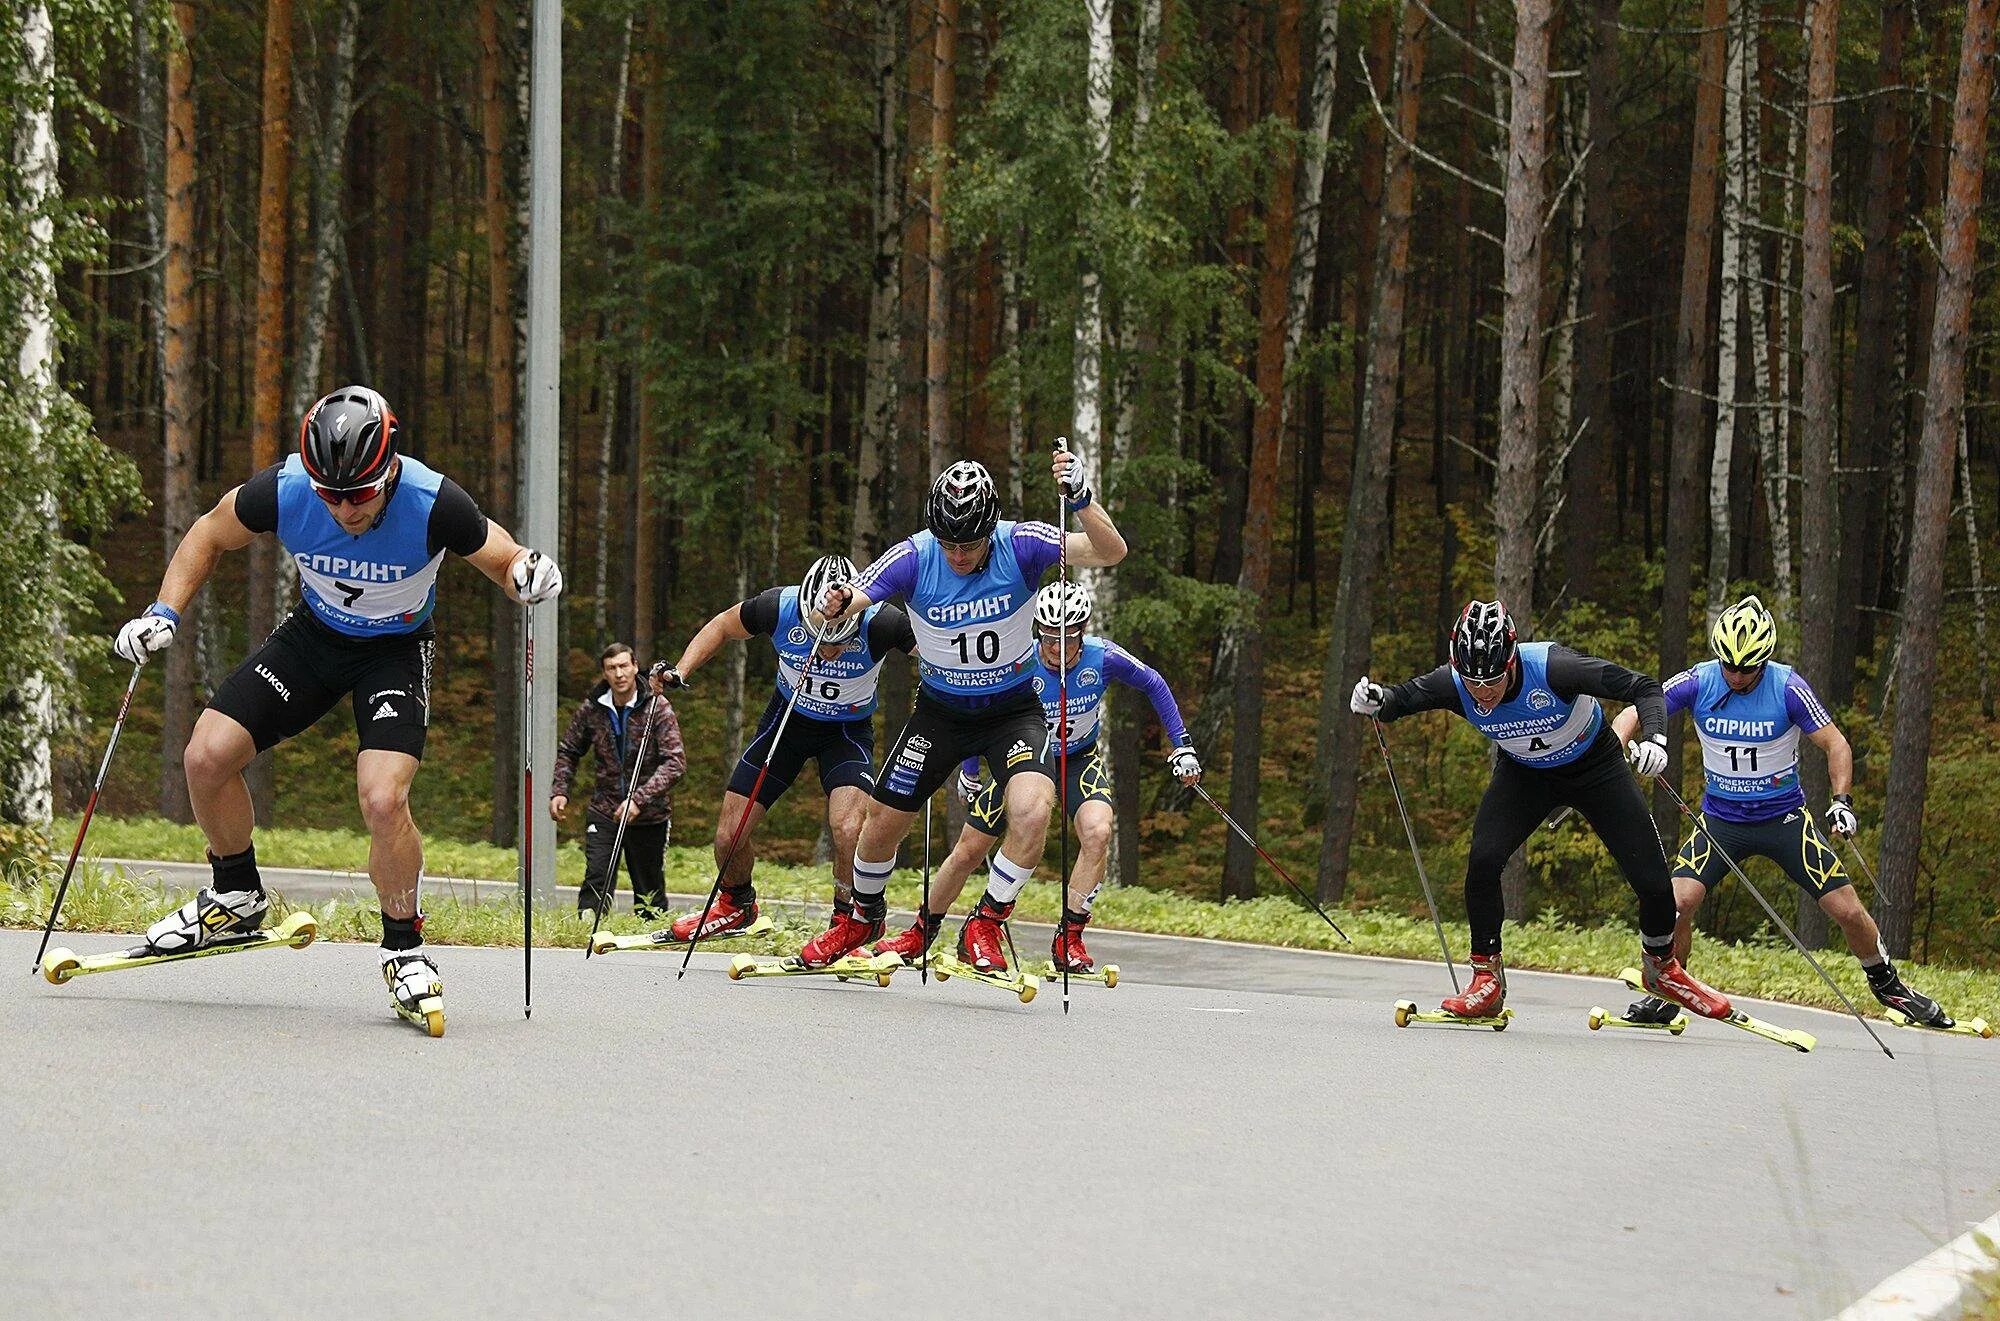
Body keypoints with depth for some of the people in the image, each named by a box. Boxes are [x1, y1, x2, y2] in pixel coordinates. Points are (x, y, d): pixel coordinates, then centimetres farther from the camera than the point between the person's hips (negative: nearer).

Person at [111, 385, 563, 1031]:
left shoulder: (434, 503, -31)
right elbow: (209, 536, -3)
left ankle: (404, 948, 0)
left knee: (382, 798, -24)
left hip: (396, 650, -3)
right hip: (314, 634, 3)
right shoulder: (281, 491, -25)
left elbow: (504, 563, -13)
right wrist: (164, 613, -13)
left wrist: (530, 574, -36)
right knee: (206, 756, -7)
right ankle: (237, 896, 20)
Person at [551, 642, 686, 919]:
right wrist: (559, 791, 0)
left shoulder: (657, 707, -10)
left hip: (649, 815, -2)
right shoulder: (592, 708, 0)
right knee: (597, 879, -15)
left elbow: (675, 763, -17)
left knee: (649, 891, 4)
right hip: (604, 811, 2)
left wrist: (639, 799, -26)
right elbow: (568, 751, 16)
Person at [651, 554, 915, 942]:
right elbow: (722, 627, -5)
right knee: (729, 834, 3)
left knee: (848, 829, -28)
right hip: (787, 718, 3)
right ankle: (736, 905, 35)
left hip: (847, 731, -3)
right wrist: (680, 671, -15)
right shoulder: (780, 608, -27)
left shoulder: (879, 623, -34)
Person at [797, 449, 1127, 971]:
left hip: (1014, 709, -2)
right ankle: (861, 917, 39)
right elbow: (854, 597, -26)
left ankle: (984, 927, -7)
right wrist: (837, 605, -50)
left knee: (1033, 809, -28)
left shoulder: (1020, 545, -21)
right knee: (882, 824, 7)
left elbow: (1111, 552, -29)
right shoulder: (915, 556, -19)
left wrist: (1080, 498, -46)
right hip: (940, 709, 2)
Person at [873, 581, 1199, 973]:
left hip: (1080, 760, 0)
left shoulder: (1103, 657, -25)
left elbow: (1154, 685, -5)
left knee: (1098, 832, -29)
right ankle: (920, 933, 26)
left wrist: (1182, 746, -5)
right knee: (968, 851, 3)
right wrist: (969, 772, 1)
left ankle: (1068, 940, -19)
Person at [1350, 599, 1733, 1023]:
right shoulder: (1455, 685, -28)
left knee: (1652, 880, -3)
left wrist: (1654, 738, -50)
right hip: (1524, 773, 2)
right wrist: (1376, 701, -34)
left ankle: (1662, 967, 27)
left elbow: (1644, 688, -33)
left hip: (1595, 767, -2)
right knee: (1483, 859, -21)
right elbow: (1402, 698, -11)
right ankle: (1487, 980, -5)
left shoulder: (1551, 667, -38)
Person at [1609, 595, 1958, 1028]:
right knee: (1677, 902, -19)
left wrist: (1842, 802, -22)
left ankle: (1887, 984, 23)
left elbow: (1835, 744, -9)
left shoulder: (1788, 687, -16)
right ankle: (1664, 996, 2)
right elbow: (1634, 713, -14)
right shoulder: (1698, 682, -13)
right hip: (1720, 818, 1)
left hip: (1784, 816, -1)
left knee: (1848, 911, -4)